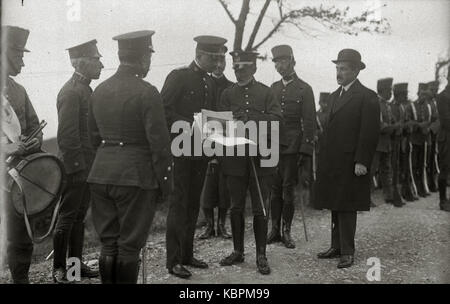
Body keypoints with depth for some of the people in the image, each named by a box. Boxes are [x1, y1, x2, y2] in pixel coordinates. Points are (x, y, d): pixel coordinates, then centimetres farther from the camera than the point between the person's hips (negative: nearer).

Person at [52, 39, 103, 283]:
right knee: (67, 218, 2)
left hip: (87, 167, 9)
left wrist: (91, 164, 16)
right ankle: (58, 269, 14)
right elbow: (66, 137, -20)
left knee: (79, 217, 16)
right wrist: (77, 167, -19)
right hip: (75, 168, -9)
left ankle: (76, 262, 27)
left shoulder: (85, 89, 13)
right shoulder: (71, 92, -17)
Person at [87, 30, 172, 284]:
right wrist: (165, 181, -6)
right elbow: (159, 142, -14)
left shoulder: (100, 90, 8)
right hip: (136, 177, -6)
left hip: (101, 175, 6)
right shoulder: (147, 93, -12)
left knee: (108, 244, 14)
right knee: (129, 245, 4)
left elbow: (94, 136, 15)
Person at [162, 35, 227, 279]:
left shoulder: (211, 83, 15)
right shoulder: (178, 76, -7)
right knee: (179, 204, -3)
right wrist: (190, 124, -21)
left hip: (201, 151, 7)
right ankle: (173, 260, 5)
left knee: (192, 205, 12)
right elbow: (164, 110, -14)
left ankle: (187, 255, 22)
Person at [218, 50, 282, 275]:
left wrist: (250, 117, -18)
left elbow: (276, 118, -6)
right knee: (236, 207, 10)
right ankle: (238, 252, 23)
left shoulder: (266, 93, 6)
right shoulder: (227, 94, 10)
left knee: (260, 209, 2)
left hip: (260, 157, -2)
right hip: (235, 159, 2)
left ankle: (261, 255, 12)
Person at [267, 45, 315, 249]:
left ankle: (286, 231, 10)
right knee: (274, 189, 5)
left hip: (292, 147, -4)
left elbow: (309, 123, -4)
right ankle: (275, 230, 13)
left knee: (288, 189, 1)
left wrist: (306, 153, -10)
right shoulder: (273, 88, 14)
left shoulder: (304, 89, -1)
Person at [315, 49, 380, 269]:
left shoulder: (367, 97, -7)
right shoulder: (335, 96, 17)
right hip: (332, 162, 7)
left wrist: (361, 162, -17)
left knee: (346, 207, -3)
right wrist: (322, 158, 11)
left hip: (350, 163, -7)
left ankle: (347, 252, 7)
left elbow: (370, 133, -12)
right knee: (335, 207, 13)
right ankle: (337, 246, 23)